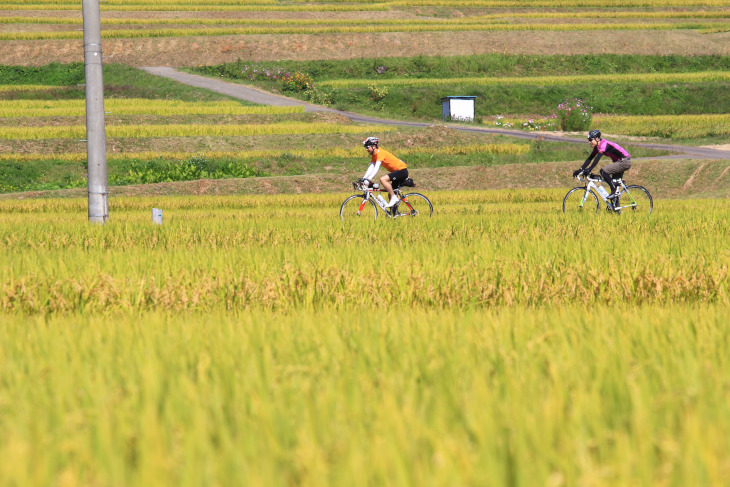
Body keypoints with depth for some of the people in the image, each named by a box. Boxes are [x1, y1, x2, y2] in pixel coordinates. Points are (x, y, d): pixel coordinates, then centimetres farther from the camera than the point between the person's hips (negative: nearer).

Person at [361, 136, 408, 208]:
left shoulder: (380, 152, -19)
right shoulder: (374, 155, 9)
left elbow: (376, 168, -28)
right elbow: (371, 168, 5)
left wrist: (368, 179, -35)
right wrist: (363, 179, -6)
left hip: (401, 170, -10)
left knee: (383, 179, -26)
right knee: (391, 193, 11)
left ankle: (394, 198, -17)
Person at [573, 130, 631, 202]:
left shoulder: (604, 144, -20)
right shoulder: (597, 147, 8)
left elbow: (597, 158, -32)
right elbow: (590, 158, 11)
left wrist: (589, 169, -39)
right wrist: (581, 169, 4)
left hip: (624, 162, -10)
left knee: (603, 171, -21)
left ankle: (614, 191, -15)